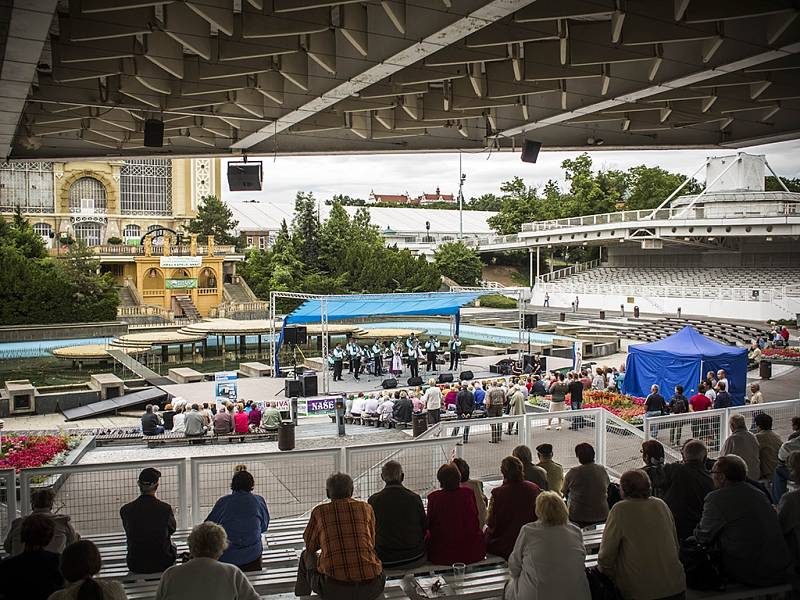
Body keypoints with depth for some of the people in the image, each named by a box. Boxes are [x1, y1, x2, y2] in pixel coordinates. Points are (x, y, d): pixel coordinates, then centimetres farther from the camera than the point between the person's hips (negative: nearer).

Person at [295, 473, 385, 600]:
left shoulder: (319, 511, 8)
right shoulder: (366, 508, 11)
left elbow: (310, 546, 23)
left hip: (333, 589, -1)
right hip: (371, 586, 1)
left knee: (307, 555, 29)